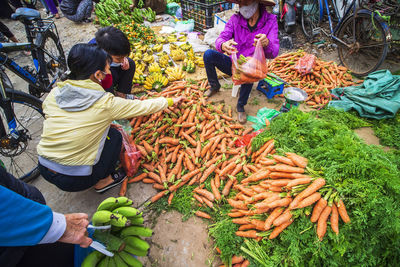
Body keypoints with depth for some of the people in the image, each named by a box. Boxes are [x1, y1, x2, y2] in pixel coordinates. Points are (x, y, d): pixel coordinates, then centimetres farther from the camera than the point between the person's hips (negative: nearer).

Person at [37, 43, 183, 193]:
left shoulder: (54, 94, -4)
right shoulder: (106, 104, -18)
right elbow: (145, 106, -5)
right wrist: (170, 101, 14)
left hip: (44, 169, 6)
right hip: (74, 180, -5)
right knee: (114, 135, 8)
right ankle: (101, 181, 18)